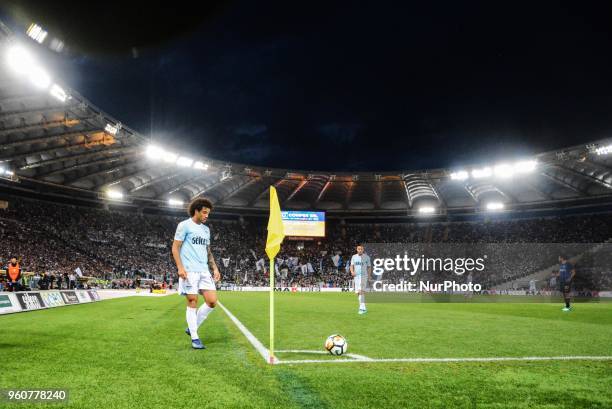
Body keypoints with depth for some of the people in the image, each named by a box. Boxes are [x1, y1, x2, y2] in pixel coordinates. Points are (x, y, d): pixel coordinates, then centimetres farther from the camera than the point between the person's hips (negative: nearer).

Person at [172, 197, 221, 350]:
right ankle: (194, 337, 7)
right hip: (189, 271, -6)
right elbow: (175, 247, -5)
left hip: (204, 271, 6)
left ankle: (191, 328, 15)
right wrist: (180, 267, -15)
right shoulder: (184, 225, -2)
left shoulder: (206, 229, 18)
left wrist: (215, 268, 14)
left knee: (212, 301, -2)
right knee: (192, 302, -3)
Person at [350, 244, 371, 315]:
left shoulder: (366, 257, 3)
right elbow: (351, 266, 8)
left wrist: (369, 276, -1)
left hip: (364, 276, -4)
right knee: (358, 292, 6)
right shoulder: (354, 257, 10)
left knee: (361, 291, -18)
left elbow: (369, 267, 8)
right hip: (356, 276, 4)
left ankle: (362, 308, -23)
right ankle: (363, 308, 19)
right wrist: (352, 272, -13)